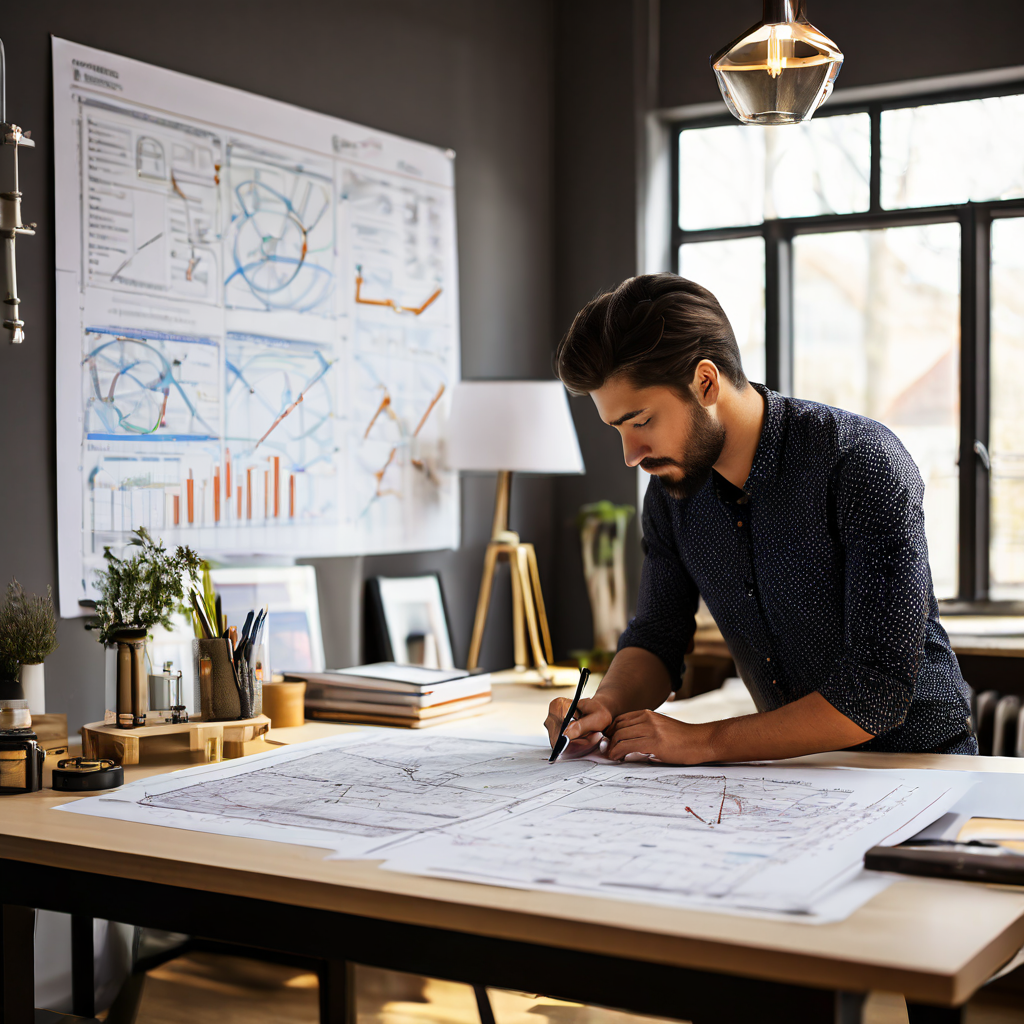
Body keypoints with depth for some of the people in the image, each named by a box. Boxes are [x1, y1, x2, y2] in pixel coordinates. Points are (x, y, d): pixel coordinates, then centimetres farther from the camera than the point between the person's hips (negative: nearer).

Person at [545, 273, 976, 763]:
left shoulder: (865, 463, -21)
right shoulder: (671, 488, -2)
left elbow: (880, 690, -25)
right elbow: (656, 636, 8)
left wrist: (708, 740, -23)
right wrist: (607, 706, -14)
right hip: (796, 761, 5)